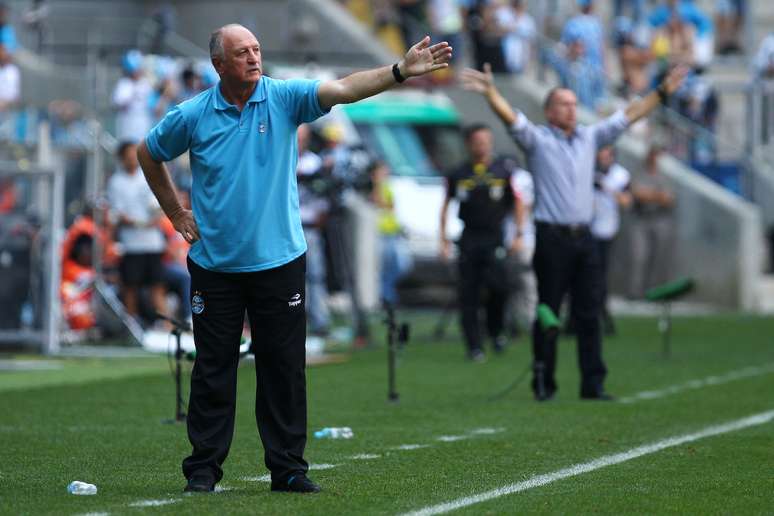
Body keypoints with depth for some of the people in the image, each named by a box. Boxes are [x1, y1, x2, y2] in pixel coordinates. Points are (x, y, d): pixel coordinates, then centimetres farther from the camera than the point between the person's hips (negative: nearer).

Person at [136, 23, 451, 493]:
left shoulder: (284, 98, -5)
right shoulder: (193, 115, -4)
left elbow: (344, 89, -19)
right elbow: (149, 155, 13)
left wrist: (402, 71, -33)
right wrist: (176, 214, 10)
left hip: (278, 261, 0)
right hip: (215, 265, 0)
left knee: (284, 367, 3)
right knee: (213, 369, 5)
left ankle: (288, 468, 10)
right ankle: (204, 467, 12)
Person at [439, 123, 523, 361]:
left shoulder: (503, 169, 3)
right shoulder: (458, 174, 5)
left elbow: (516, 203, 10)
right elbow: (446, 207, 15)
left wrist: (518, 235, 3)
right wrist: (444, 240, 11)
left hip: (494, 238, -1)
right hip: (469, 240, 1)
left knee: (496, 284, -18)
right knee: (469, 294, -1)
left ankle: (495, 330, 8)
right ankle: (474, 346, 6)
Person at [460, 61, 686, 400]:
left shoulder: (589, 137, 15)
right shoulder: (537, 140, 1)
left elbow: (627, 117, 18)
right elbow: (510, 118, -15)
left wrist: (661, 93, 16)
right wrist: (490, 93, -32)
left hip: (583, 238, 5)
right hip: (552, 238, -5)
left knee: (589, 314, 3)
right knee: (548, 313, -2)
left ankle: (593, 384, 5)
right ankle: (544, 385, 2)